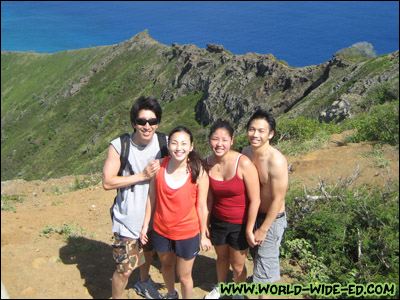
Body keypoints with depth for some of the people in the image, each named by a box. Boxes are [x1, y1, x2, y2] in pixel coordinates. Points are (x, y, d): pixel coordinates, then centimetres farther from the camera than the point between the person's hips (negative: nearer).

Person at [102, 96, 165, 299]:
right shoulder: (118, 146, -20)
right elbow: (107, 182, -22)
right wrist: (143, 176, -26)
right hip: (128, 218, -4)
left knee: (149, 253, 28)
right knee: (125, 269, 0)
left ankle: (143, 282, 57)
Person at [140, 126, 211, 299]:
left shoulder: (199, 172, -19)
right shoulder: (159, 166, -14)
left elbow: (202, 206, -11)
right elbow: (152, 197, -2)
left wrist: (203, 236, -3)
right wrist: (145, 226, 3)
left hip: (188, 233, -3)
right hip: (161, 231, 3)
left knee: (184, 276, 12)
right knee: (166, 265, 28)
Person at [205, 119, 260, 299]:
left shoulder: (243, 164, -26)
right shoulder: (208, 163, -11)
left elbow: (255, 200, -19)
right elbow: (209, 197, 1)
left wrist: (249, 230, -14)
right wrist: (205, 224, 7)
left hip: (240, 224, -4)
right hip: (218, 221, 4)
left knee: (237, 266, 14)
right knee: (221, 257, 26)